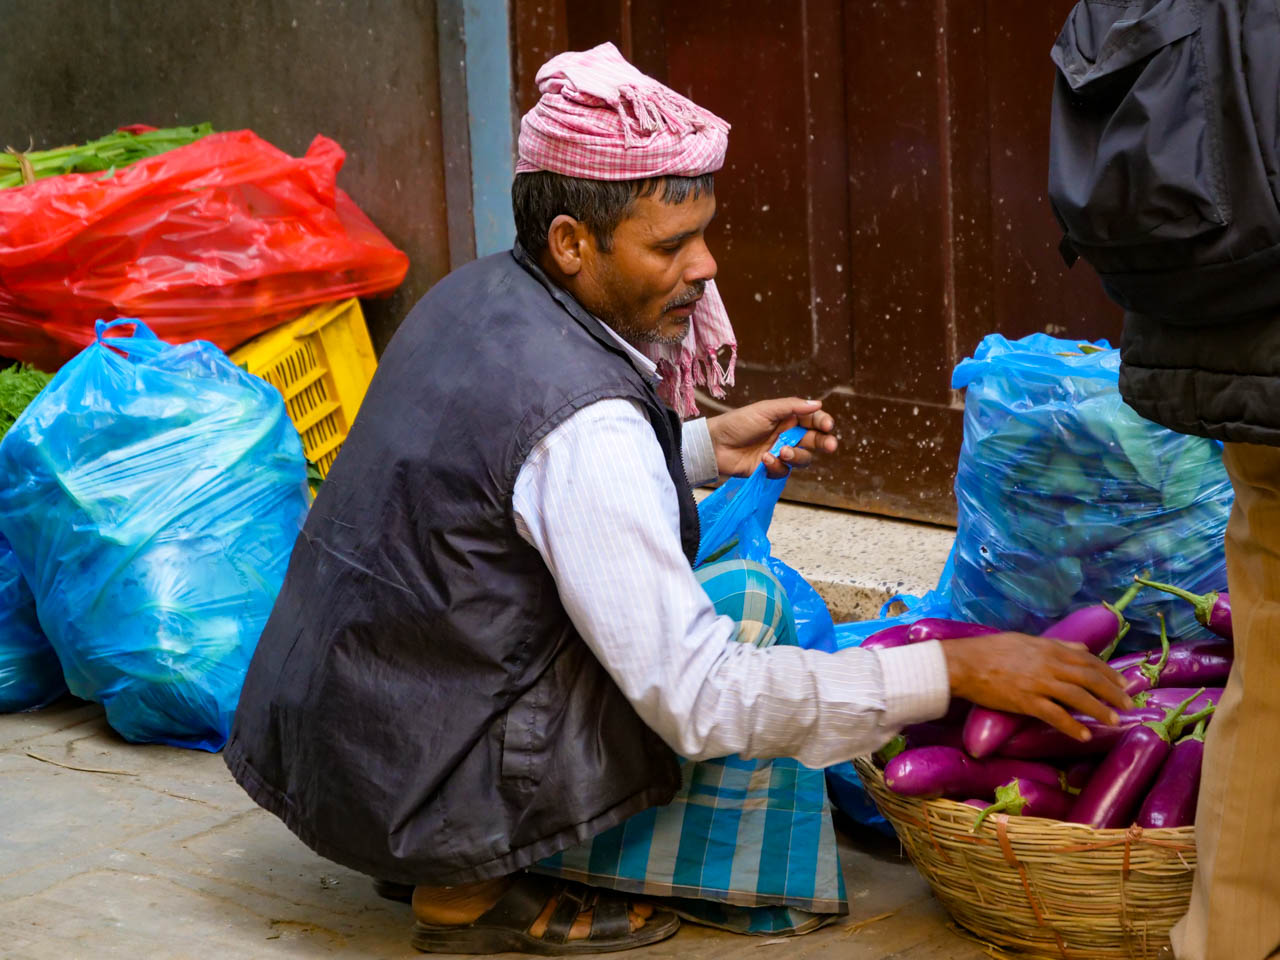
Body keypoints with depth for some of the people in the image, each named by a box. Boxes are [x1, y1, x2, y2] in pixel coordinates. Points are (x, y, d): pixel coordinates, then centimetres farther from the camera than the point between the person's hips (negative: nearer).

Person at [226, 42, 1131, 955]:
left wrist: (706, 445, 12)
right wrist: (951, 670, -24)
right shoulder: (580, 417, -24)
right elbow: (701, 703, -25)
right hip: (403, 787, -9)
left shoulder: (477, 295, 3)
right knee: (750, 599, -9)